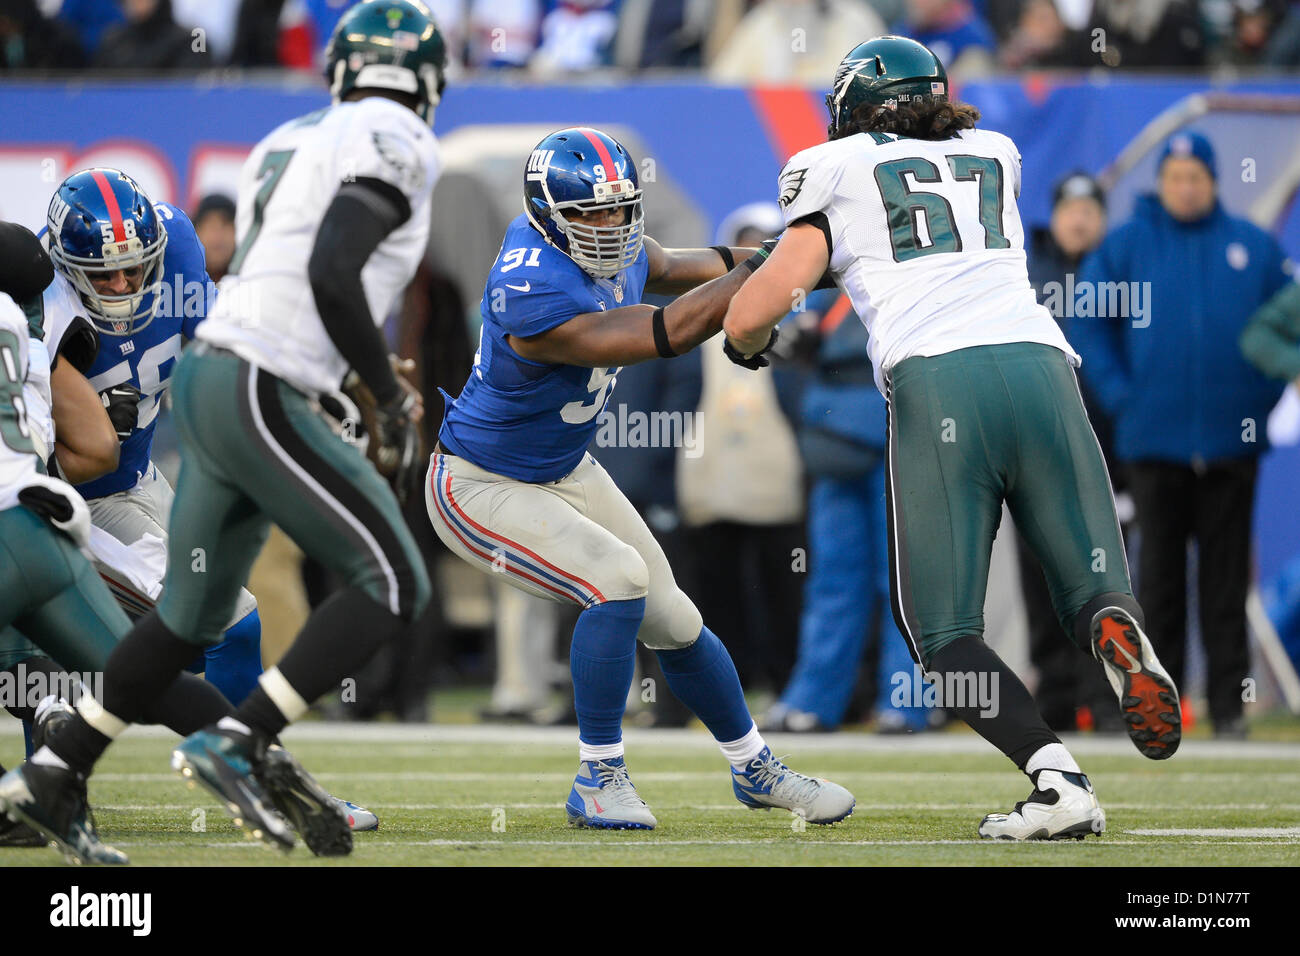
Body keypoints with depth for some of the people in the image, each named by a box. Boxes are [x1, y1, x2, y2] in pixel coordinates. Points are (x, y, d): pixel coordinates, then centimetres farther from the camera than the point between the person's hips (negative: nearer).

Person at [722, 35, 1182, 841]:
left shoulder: (838, 173, 18)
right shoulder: (998, 156, 29)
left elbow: (748, 323, 11)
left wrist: (753, 343, 35)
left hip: (934, 381, -3)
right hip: (1040, 361, 3)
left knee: (943, 631, 4)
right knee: (1092, 589, 10)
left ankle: (1060, 780, -19)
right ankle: (1119, 636, -29)